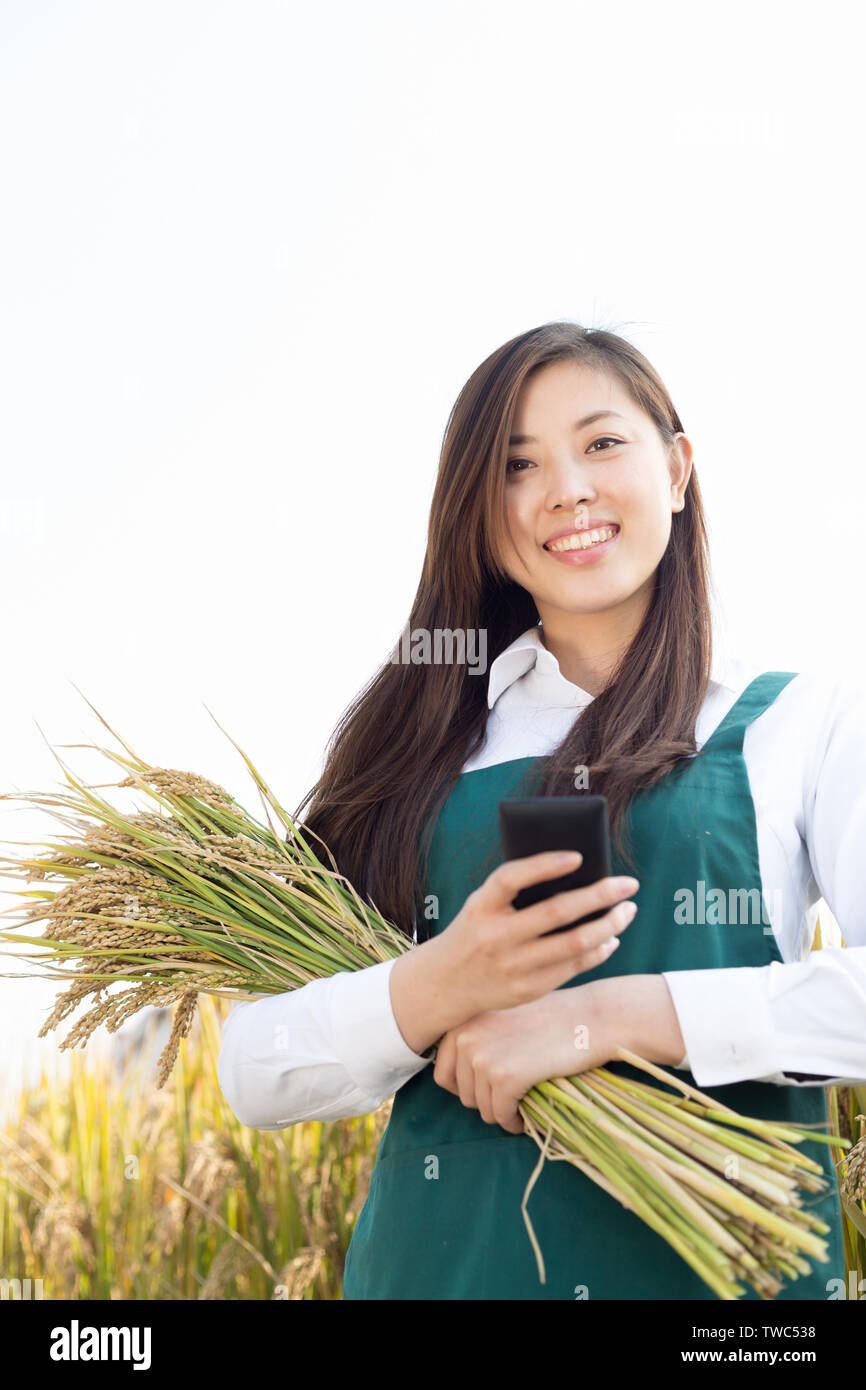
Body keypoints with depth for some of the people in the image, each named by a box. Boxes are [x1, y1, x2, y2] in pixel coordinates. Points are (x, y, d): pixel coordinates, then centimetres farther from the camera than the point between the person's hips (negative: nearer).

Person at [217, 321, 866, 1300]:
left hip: (721, 1257, -1)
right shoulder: (419, 740, 4)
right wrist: (435, 989, -18)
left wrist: (610, 1012, -22)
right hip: (440, 1257, 2)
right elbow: (253, 1073, 0)